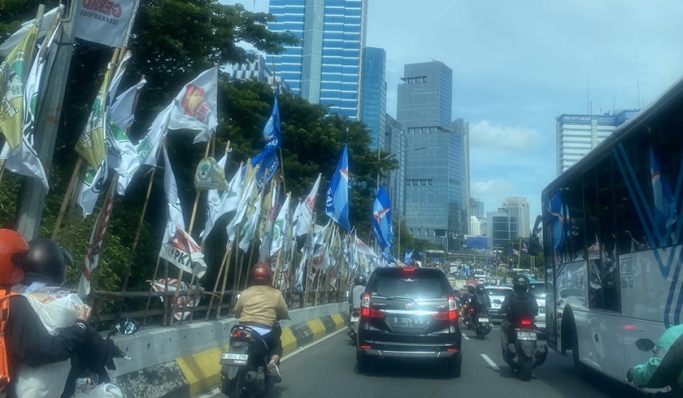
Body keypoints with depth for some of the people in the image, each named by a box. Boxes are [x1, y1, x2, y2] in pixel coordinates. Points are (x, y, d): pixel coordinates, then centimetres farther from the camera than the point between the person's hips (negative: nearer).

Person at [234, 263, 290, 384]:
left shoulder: (245, 293, 12)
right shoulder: (276, 293, 6)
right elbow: (284, 314, 12)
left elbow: (236, 312, 17)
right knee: (277, 346, 23)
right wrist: (276, 317, 34)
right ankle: (273, 362, -5)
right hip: (265, 331, -2)